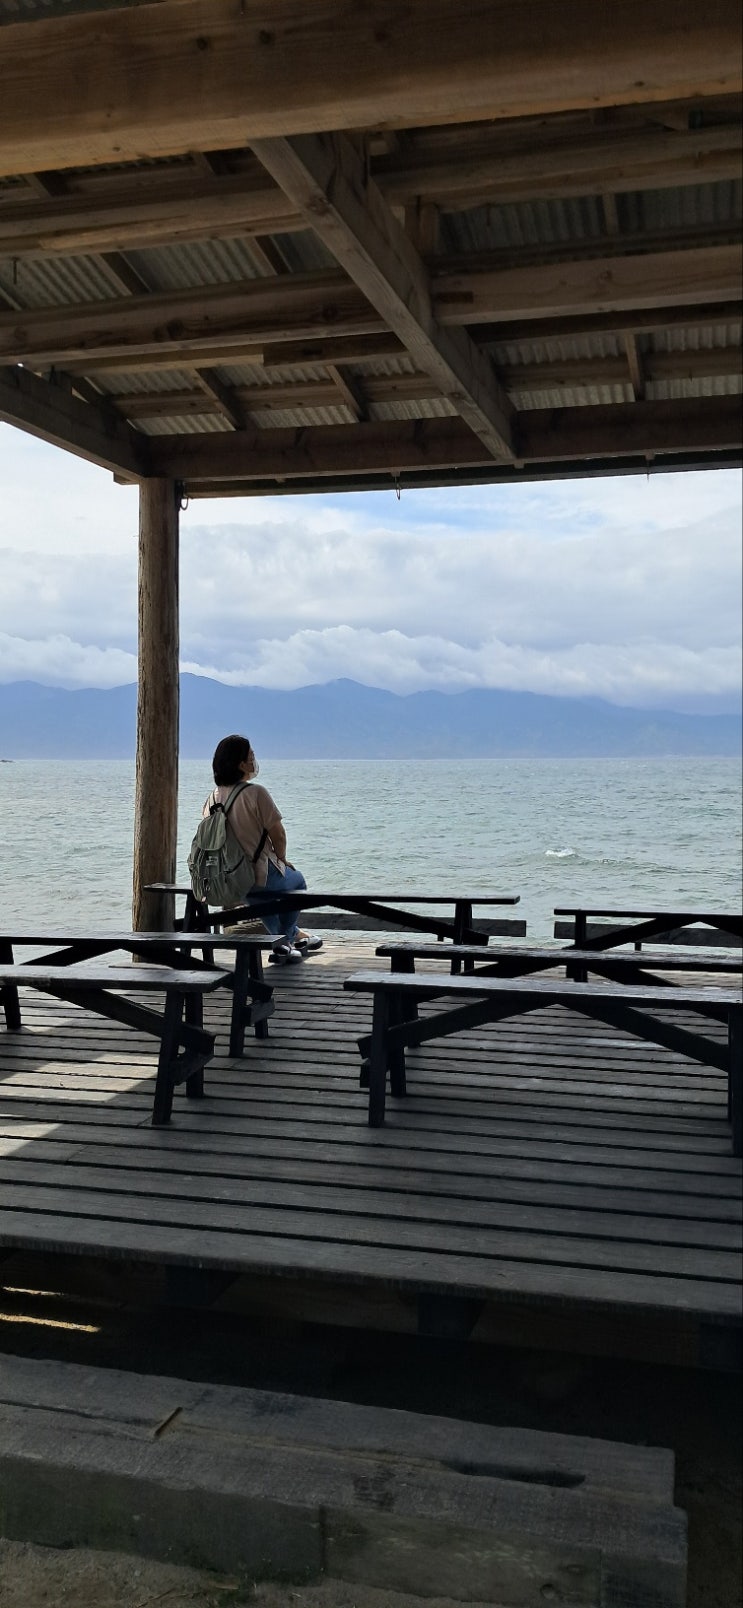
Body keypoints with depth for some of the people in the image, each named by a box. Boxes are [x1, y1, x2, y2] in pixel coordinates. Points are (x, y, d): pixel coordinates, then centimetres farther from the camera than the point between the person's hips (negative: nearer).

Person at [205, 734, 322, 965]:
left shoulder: (213, 796, 2)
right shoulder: (256, 792, -17)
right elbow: (277, 834, -14)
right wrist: (282, 859, 8)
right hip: (259, 876, -6)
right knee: (296, 880, 26)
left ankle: (294, 935, 50)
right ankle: (281, 943, 29)